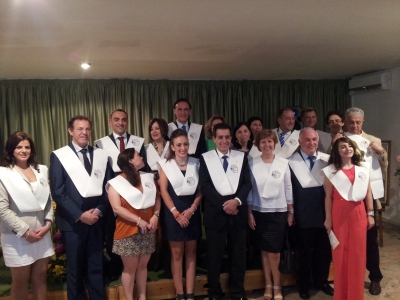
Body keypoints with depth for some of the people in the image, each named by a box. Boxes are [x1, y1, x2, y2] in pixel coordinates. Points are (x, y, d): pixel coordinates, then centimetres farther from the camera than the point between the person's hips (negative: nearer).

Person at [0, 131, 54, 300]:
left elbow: (48, 200, 8)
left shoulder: (41, 170, 7)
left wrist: (48, 223, -6)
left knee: (40, 276, 14)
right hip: (17, 236, -4)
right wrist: (24, 231, -14)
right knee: (20, 281, 10)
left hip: (42, 232, 4)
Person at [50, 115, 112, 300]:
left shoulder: (101, 155, 6)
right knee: (75, 268, 13)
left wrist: (99, 210, -9)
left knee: (96, 267, 13)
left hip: (96, 219, 3)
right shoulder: (59, 156, -4)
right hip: (72, 222, -2)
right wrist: (80, 215, -14)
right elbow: (57, 192, -10)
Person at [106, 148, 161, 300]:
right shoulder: (116, 183, -8)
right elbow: (117, 208, -15)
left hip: (148, 231, 4)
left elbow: (157, 198, 11)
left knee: (143, 265, 15)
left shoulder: (148, 178, 7)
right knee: (130, 268, 7)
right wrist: (139, 220, -19)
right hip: (128, 232, -4)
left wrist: (156, 215, -7)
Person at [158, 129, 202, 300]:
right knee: (177, 253, 4)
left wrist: (191, 209, -10)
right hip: (173, 213, -2)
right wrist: (176, 213, -12)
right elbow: (163, 190, -6)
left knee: (191, 253, 7)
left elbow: (201, 190, 2)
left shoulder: (196, 163, 3)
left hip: (192, 212, 2)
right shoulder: (165, 164, -2)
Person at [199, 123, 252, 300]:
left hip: (238, 213, 2)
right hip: (215, 214, -2)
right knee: (214, 256, 9)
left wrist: (237, 201, -16)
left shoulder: (241, 157, 8)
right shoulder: (205, 158, 2)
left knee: (238, 255, 11)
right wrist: (224, 204, -15)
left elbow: (247, 183, 1)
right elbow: (205, 186, -6)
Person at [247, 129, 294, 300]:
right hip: (259, 212, 1)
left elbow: (288, 188, 3)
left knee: (274, 252, 1)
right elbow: (248, 189, 0)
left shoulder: (283, 163, -1)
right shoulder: (252, 164, -2)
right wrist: (249, 213, -2)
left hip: (279, 212, 0)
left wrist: (291, 212, 3)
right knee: (264, 251, 10)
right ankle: (268, 285, 24)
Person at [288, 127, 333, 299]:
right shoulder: (291, 161, -7)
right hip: (304, 215, -3)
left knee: (324, 250, 15)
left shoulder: (327, 159, 2)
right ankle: (304, 285, 30)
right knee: (305, 251, 12)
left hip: (324, 212, 3)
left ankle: (321, 281, 35)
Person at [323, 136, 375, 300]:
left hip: (358, 214, 2)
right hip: (339, 214, -2)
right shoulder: (331, 171, -1)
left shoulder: (362, 170, 8)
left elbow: (368, 193, 9)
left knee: (357, 252, 6)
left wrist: (370, 214, 5)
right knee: (340, 252, 5)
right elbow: (328, 196, -3)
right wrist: (328, 219, -5)